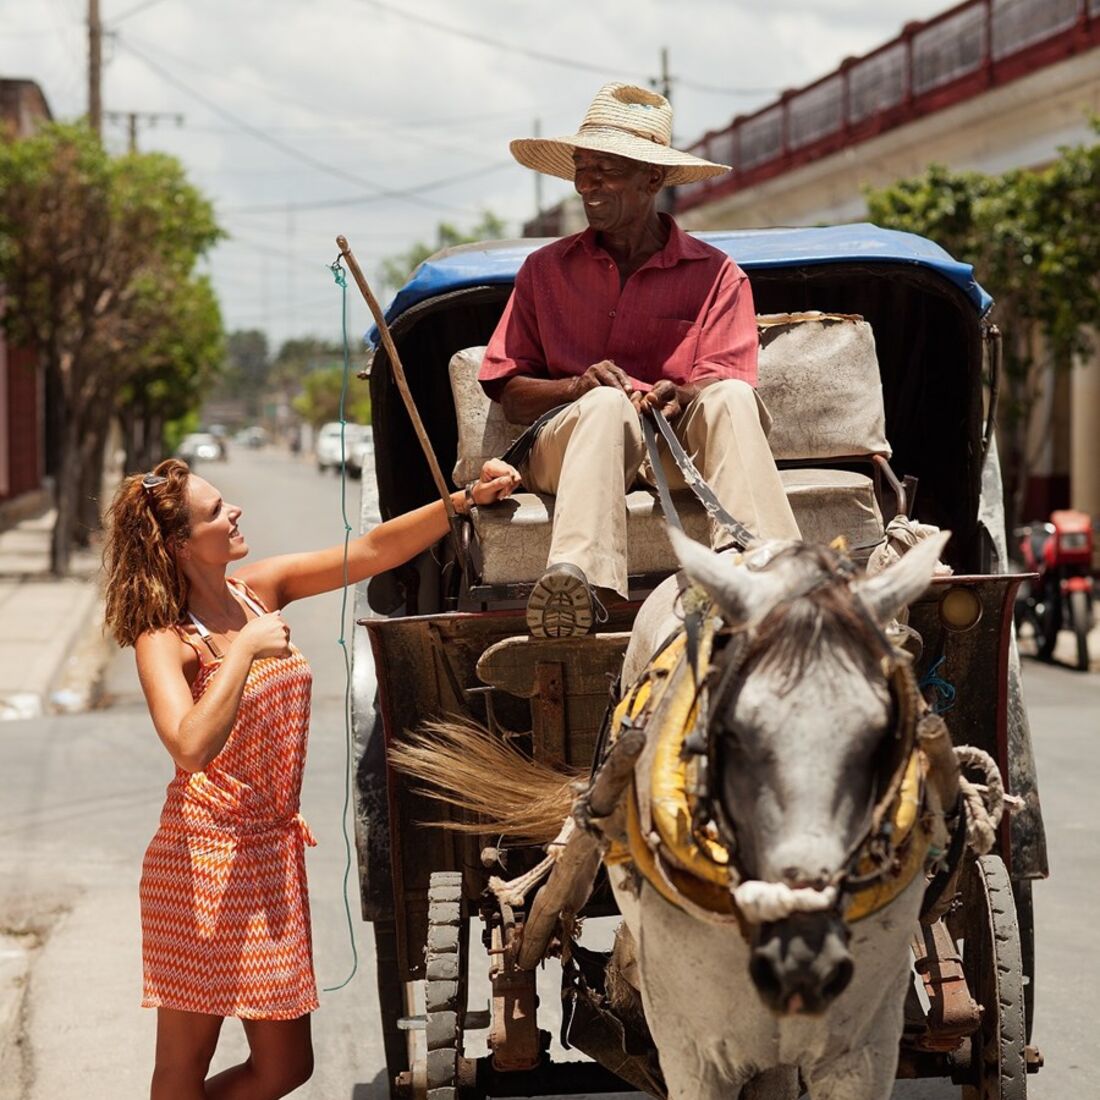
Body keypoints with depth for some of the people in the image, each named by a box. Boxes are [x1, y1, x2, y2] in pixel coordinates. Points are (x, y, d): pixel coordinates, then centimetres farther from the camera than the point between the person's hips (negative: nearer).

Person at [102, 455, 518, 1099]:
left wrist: (469, 500, -7)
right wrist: (245, 650, -26)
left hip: (275, 853, 7)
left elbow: (373, 551, 2)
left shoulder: (261, 589, 4)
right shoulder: (165, 640, -14)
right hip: (204, 861, -7)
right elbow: (193, 748, -31)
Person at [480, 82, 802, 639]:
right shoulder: (544, 270, 14)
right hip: (567, 443, 0)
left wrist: (681, 399, -25)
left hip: (679, 447, 0)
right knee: (607, 403, -34)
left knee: (732, 397, -30)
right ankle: (575, 577, -60)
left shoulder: (716, 275, 10)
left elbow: (721, 385, -2)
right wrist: (577, 386, -14)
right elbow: (511, 395, 8)